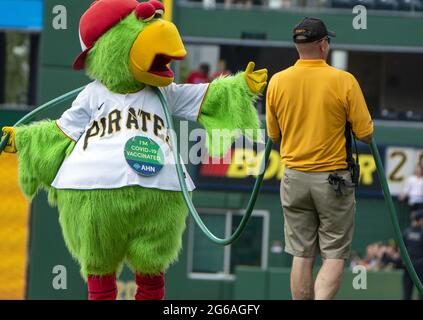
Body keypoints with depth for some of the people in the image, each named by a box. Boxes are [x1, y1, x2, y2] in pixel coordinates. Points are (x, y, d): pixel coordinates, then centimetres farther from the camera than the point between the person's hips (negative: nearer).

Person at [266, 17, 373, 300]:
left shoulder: (278, 81, -2)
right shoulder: (344, 81, -12)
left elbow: (274, 135, 8)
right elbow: (366, 134, -8)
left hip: (294, 178, 3)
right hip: (333, 179, -3)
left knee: (302, 256, 11)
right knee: (334, 256, 3)